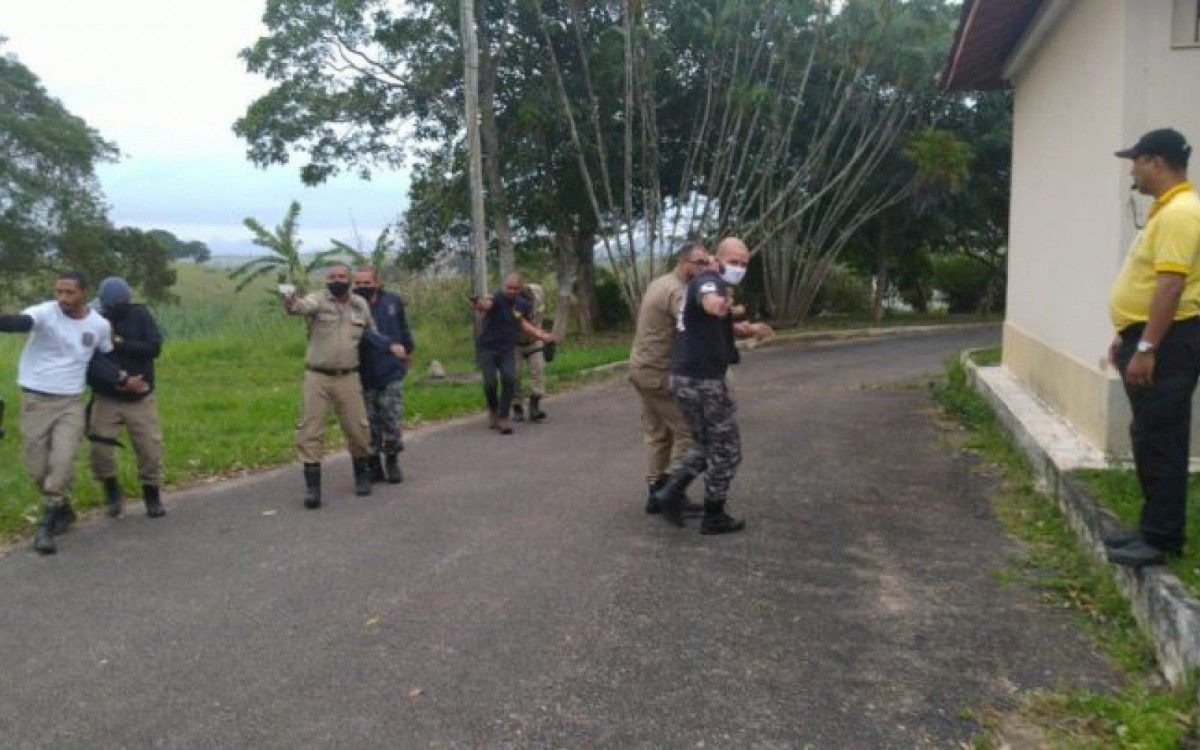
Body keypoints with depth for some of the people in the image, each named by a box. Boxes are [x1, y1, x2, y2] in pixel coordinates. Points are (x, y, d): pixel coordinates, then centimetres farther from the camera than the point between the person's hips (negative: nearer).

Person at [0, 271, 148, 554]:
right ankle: (62, 510, 30)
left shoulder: (100, 325, -1)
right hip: (35, 400, -1)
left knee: (62, 462, -11)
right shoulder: (45, 313, -12)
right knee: (37, 467, 6)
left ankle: (46, 525, 0)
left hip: (71, 403, 1)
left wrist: (124, 380, 3)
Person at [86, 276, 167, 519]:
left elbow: (155, 347, -15)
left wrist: (119, 343, -21)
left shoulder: (140, 316, -5)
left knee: (150, 448, 1)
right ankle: (111, 490, 19)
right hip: (106, 399, 0)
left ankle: (152, 495, 22)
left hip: (140, 399, 0)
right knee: (100, 447, -7)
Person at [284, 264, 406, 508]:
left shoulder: (361, 305, 6)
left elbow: (370, 334, 23)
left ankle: (362, 475, 31)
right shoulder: (318, 299, -7)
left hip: (348, 378, 3)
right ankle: (312, 486, 5)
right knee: (311, 431, -3)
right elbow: (303, 306, -31)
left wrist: (390, 345, 11)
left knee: (357, 429, 8)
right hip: (317, 377, -2)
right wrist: (291, 304, -52)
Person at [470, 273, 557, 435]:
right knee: (490, 382, -13)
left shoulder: (521, 305, 1)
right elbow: (486, 304, -41)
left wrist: (542, 335, 11)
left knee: (509, 379, -15)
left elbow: (523, 324, 17)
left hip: (507, 349, 4)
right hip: (486, 348, -4)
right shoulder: (496, 299, -17)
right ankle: (493, 410, 18)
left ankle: (503, 418, -6)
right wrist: (478, 304, -64)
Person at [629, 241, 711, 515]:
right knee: (686, 431, -3)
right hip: (659, 373, -10)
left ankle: (656, 493, 15)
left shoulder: (660, 284, 14)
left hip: (643, 369, 10)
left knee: (657, 434, 13)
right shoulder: (676, 290, -18)